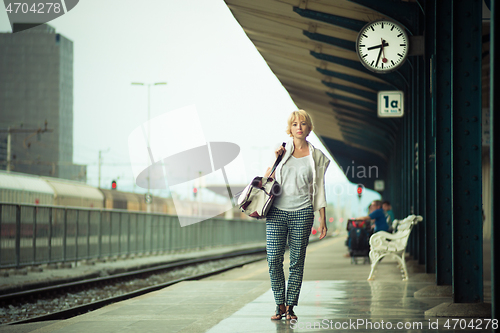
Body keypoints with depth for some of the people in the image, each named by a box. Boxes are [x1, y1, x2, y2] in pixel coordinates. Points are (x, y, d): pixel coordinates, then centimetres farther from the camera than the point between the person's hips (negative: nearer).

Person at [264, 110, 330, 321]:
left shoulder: (317, 157, 8)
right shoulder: (281, 150, 9)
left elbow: (319, 189, 9)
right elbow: (266, 179, 10)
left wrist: (323, 220, 6)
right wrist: (274, 159, -4)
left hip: (302, 212, 0)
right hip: (277, 212, 0)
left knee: (297, 261, 0)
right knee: (274, 259, -6)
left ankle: (290, 305, 9)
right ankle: (280, 304, 7)